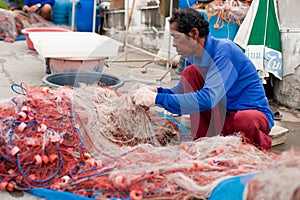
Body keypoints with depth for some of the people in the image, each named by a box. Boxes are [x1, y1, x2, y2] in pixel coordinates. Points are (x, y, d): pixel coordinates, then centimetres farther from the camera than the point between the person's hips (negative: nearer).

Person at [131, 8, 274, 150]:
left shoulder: (224, 50, -24)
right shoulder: (193, 56, 0)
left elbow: (208, 99, -35)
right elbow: (182, 92, 8)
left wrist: (158, 99, -35)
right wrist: (156, 91, -13)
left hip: (253, 112, -6)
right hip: (223, 113, 7)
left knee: (247, 120, -42)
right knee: (190, 72, -7)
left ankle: (261, 142, -3)